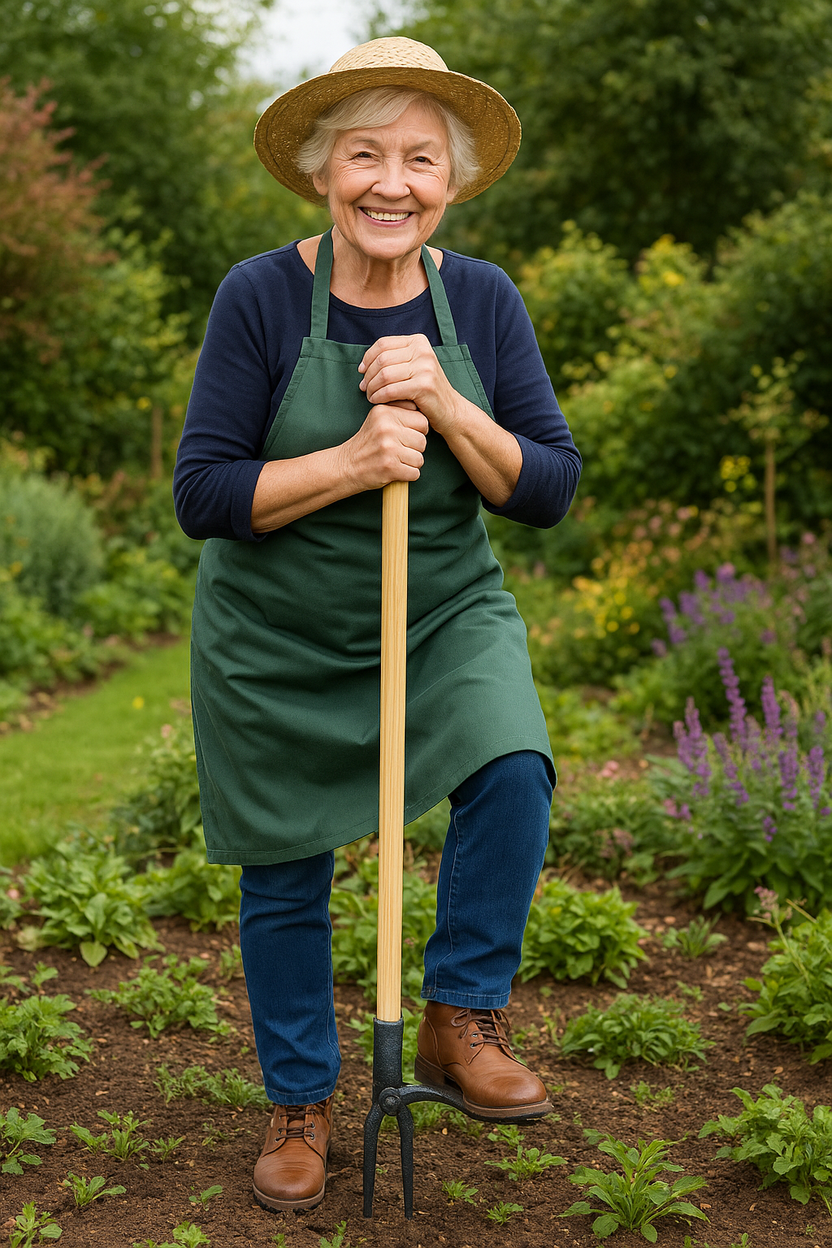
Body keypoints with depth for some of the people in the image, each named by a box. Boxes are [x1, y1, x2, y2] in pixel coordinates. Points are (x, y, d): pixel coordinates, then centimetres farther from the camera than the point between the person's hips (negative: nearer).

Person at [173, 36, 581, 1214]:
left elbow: (549, 489, -8)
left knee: (512, 774, -25)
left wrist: (445, 408, -24)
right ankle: (301, 1103, 31)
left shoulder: (483, 299, -6)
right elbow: (203, 494, -16)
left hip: (447, 613, 2)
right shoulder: (261, 297, -15)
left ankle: (461, 1022, -2)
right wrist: (353, 462, -28)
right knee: (285, 882, 8)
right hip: (278, 636, -1)